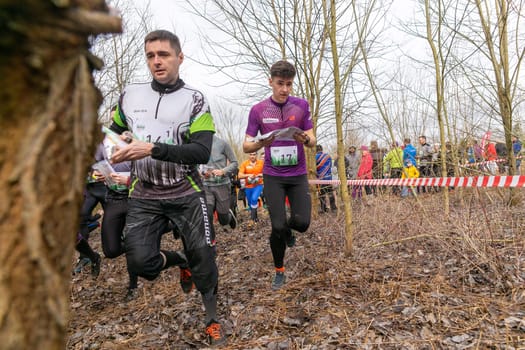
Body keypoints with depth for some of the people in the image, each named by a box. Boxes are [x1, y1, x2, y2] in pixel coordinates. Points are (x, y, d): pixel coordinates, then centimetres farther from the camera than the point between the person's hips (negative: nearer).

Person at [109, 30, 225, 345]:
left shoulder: (195, 100, -5)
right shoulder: (130, 95, 6)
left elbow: (202, 152, -17)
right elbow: (114, 131, 26)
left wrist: (152, 148, -25)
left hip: (186, 195, -2)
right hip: (144, 196, 3)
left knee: (203, 259, 2)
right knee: (140, 262, -10)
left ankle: (212, 320, 27)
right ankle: (179, 261, 25)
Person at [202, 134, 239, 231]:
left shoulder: (222, 143, -7)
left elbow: (234, 163, -2)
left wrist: (223, 171, -19)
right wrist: (203, 172, -6)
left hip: (222, 184, -2)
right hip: (206, 186, 2)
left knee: (223, 221, 10)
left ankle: (229, 214, 45)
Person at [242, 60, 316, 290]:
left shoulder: (301, 105, 0)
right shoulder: (258, 110, -2)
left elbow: (312, 141, 1)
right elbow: (246, 146, -1)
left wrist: (305, 139, -23)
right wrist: (260, 143, -24)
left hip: (298, 175, 1)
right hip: (273, 176, -1)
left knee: (302, 222, -9)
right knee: (277, 227, -4)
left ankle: (287, 228, 30)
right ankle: (279, 272, 20)